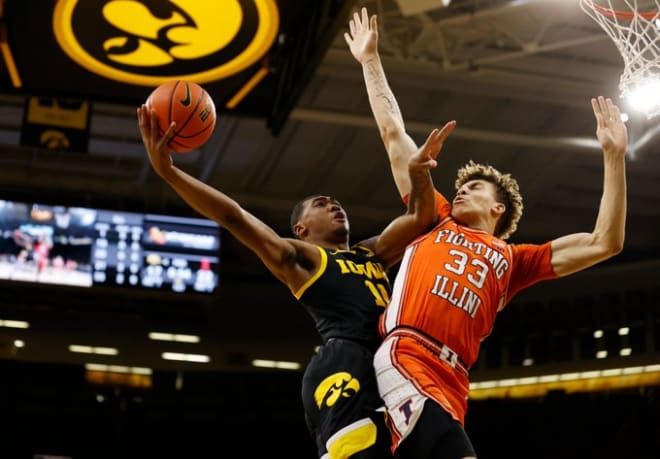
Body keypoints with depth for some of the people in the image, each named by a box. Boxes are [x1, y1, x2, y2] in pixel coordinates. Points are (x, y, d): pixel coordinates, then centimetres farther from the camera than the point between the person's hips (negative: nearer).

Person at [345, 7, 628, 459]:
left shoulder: (512, 259, 26)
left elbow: (604, 243, 19)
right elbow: (394, 134, 31)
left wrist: (614, 157, 17)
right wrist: (371, 60, 36)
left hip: (449, 386, 3)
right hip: (402, 361, -3)